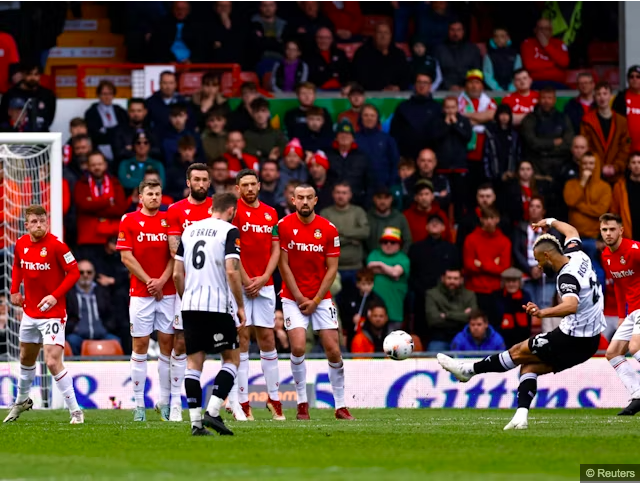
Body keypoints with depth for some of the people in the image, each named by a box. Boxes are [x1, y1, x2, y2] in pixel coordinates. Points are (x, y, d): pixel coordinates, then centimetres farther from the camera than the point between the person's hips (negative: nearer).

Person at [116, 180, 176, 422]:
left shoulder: (169, 220, 6)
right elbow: (126, 257, -4)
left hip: (167, 291, 2)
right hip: (140, 293, -2)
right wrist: (148, 281, -9)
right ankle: (139, 404, 2)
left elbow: (175, 255, 3)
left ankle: (165, 402, 8)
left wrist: (162, 281, -10)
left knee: (167, 344, 1)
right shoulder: (129, 221, 1)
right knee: (140, 345, -1)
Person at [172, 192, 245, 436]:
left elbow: (177, 274, 12)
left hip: (190, 306, 5)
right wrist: (240, 306, -7)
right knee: (232, 359, 6)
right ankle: (212, 412, -8)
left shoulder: (189, 230, 13)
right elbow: (232, 271, -14)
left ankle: (196, 422, 1)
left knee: (194, 362, 6)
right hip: (218, 306, -5)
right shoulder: (229, 231, -4)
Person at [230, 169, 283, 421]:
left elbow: (275, 250, 11)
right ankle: (242, 401, -4)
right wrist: (246, 281, -13)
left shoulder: (270, 213, 12)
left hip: (264, 284, 4)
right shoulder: (234, 211, -4)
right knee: (241, 338, -5)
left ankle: (274, 398, 11)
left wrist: (263, 278, -2)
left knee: (267, 340, 6)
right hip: (239, 284, -4)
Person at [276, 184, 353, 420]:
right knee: (298, 347, -16)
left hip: (321, 298, 1)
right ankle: (302, 403, -2)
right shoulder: (284, 225, -5)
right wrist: (300, 298, -7)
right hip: (293, 298, -1)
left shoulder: (329, 230, -2)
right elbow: (283, 265, -4)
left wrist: (316, 300, -7)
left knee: (333, 350, -4)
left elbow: (332, 268, 0)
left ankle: (341, 406, 6)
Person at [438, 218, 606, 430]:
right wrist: (550, 222, 41)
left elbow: (571, 305, -45)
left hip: (573, 339, -9)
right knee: (529, 366, 10)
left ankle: (468, 370, 18)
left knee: (519, 352, 5)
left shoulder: (567, 277, -24)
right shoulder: (577, 256, 2)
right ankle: (521, 417, -5)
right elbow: (572, 232, 26)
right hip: (590, 342, 9)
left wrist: (543, 313, -57)